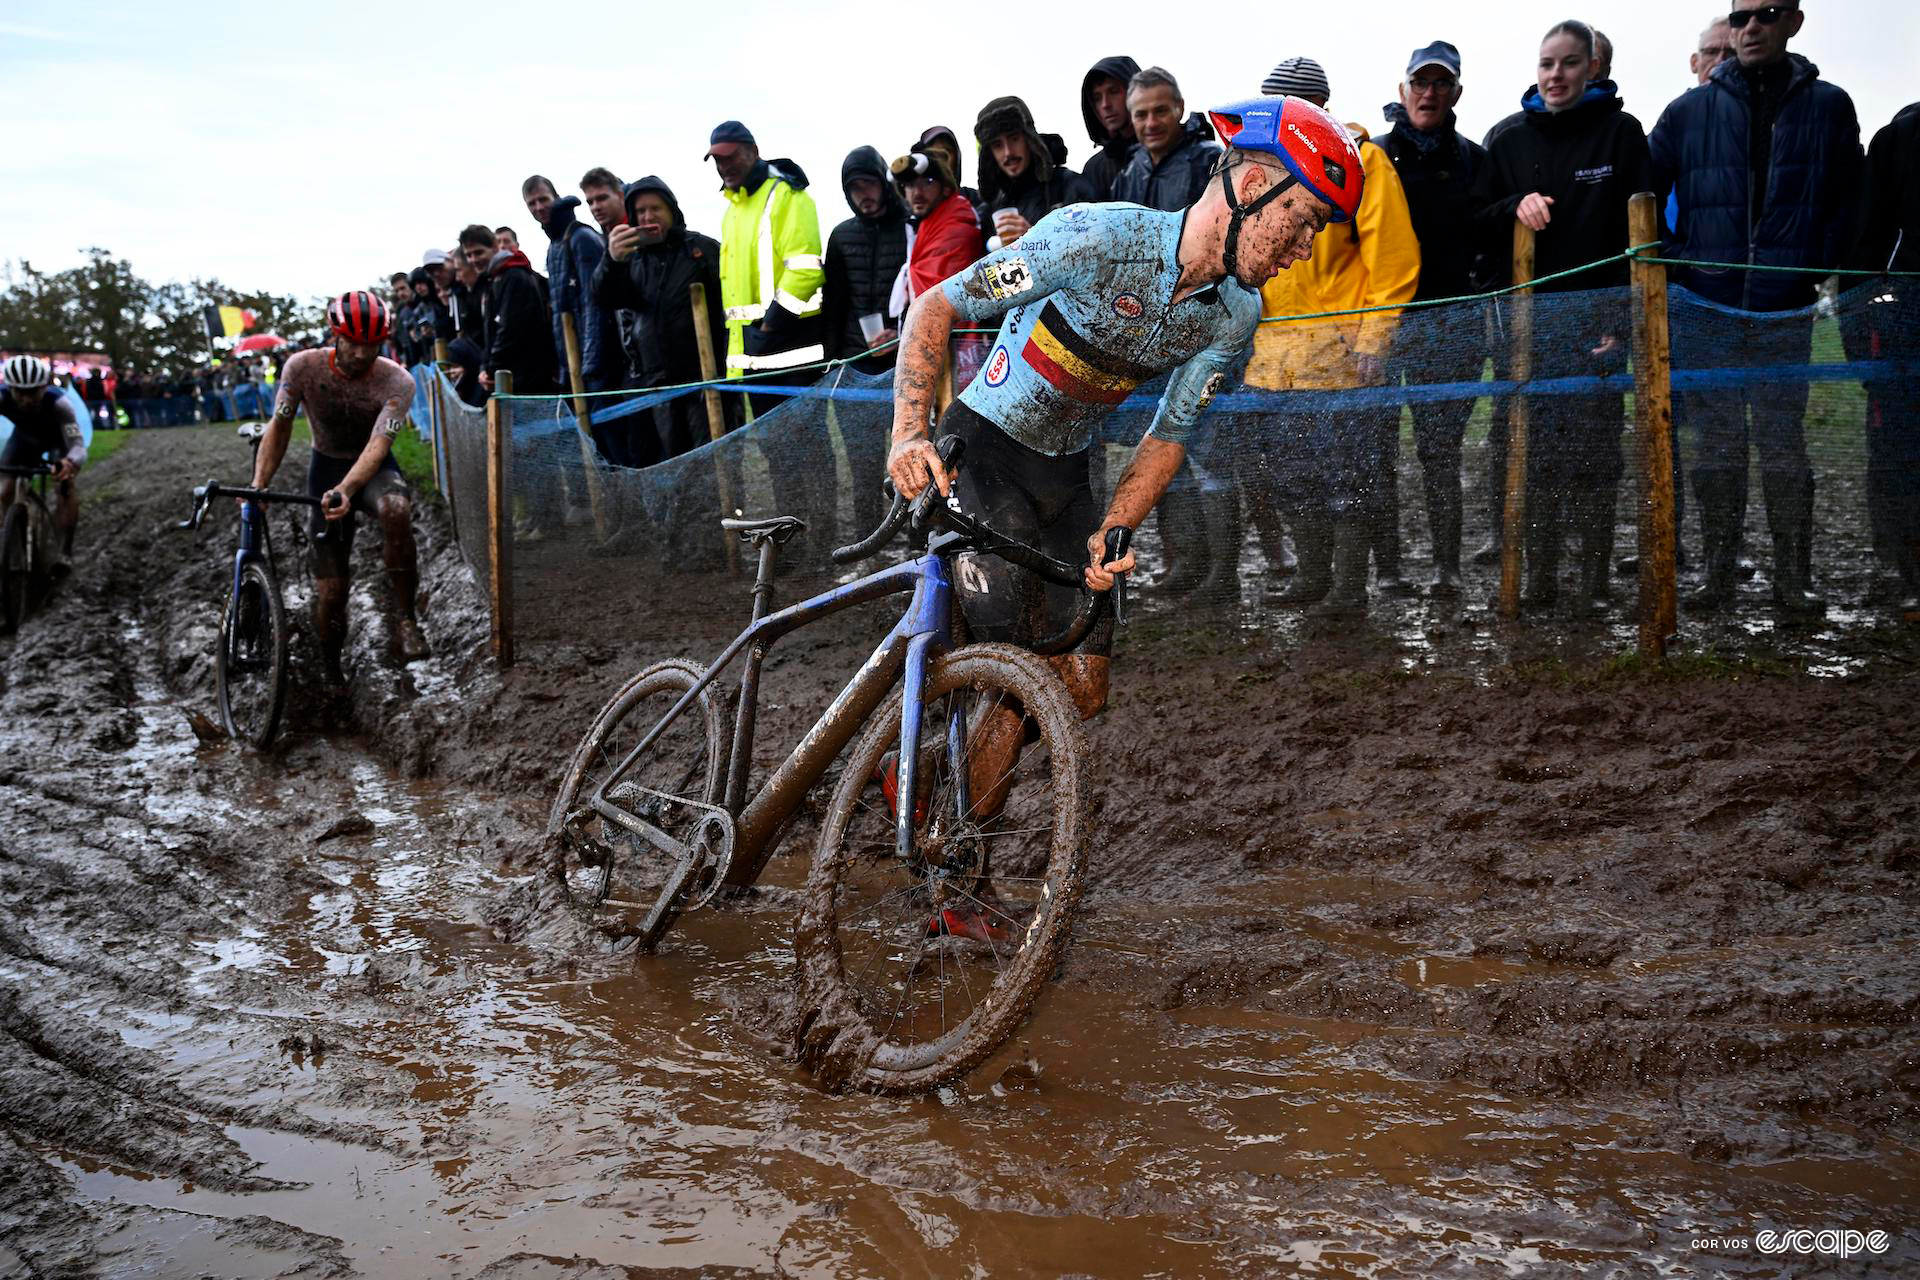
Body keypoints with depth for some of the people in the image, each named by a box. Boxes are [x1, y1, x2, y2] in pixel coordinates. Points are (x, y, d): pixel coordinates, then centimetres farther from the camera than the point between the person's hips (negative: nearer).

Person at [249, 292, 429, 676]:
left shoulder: (397, 382, -22)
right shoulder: (303, 367, -17)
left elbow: (378, 445, -33)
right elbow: (279, 428, -6)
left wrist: (345, 491, -49)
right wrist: (258, 485, -17)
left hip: (373, 470, -1)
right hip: (326, 468, 2)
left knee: (395, 508, -41)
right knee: (330, 591, -4)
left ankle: (402, 617, -29)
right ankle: (330, 671, 23)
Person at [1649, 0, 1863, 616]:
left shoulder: (1829, 107, 4)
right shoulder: (1689, 111, 4)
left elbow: (1847, 205, 8)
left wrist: (1822, 273, -1)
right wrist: (1672, 267, 0)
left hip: (1786, 311, 0)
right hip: (1704, 307, 1)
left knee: (1784, 446, 3)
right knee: (1716, 447, 6)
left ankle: (1793, 580, 12)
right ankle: (1717, 573, 15)